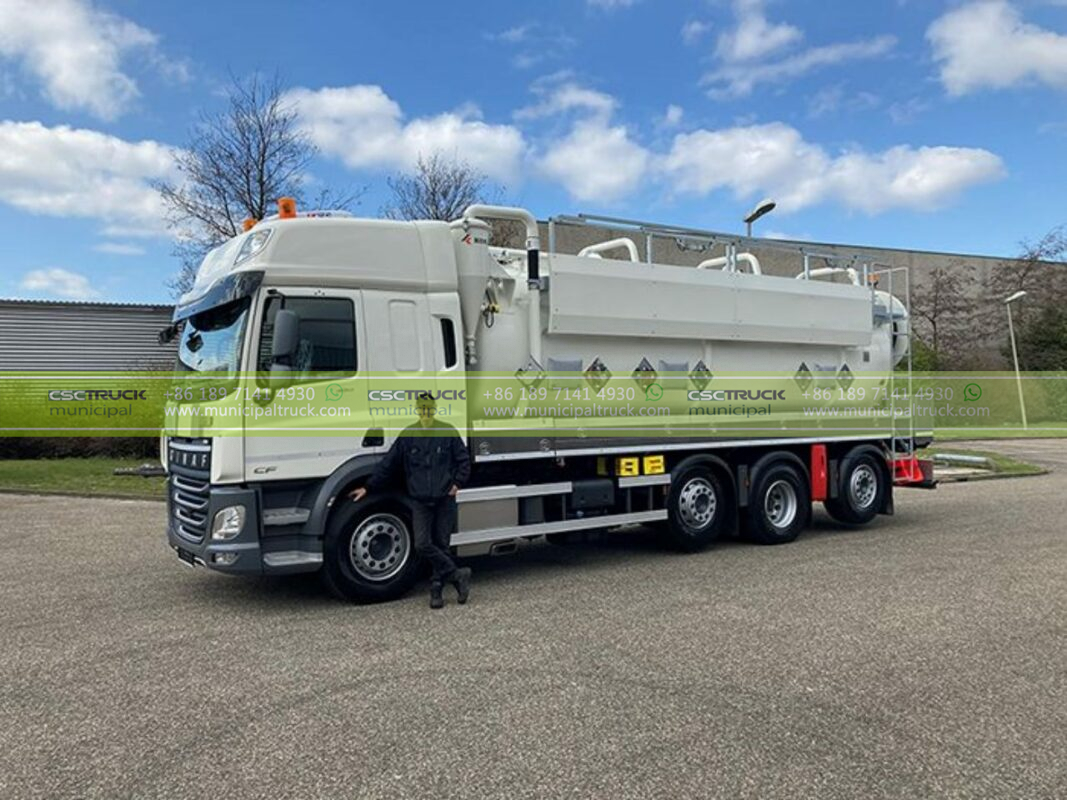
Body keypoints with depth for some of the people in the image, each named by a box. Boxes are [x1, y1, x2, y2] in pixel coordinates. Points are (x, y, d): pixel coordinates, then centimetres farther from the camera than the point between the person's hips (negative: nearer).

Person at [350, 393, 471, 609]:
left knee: (441, 544, 3)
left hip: (445, 500, -1)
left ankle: (437, 588, 16)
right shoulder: (407, 435, 7)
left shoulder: (448, 432, 3)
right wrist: (368, 488, 11)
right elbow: (388, 465, 12)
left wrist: (457, 483, -6)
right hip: (420, 501, 1)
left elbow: (464, 460, 9)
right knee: (422, 544, -11)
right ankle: (457, 575, 1)